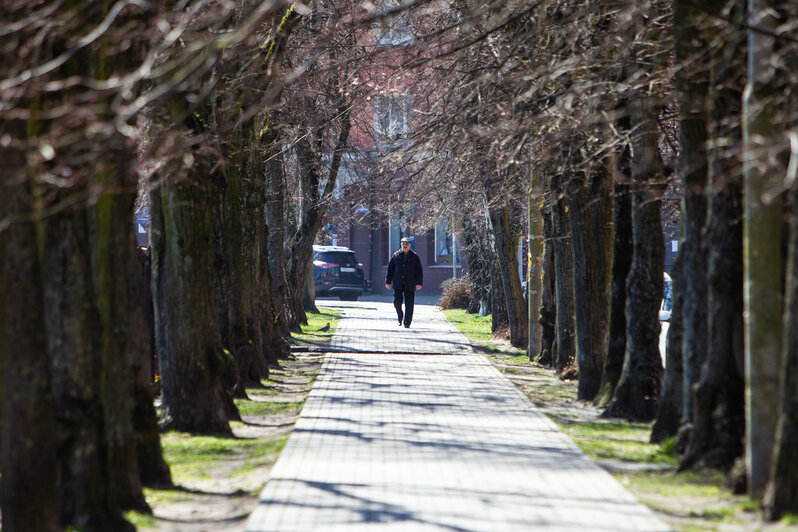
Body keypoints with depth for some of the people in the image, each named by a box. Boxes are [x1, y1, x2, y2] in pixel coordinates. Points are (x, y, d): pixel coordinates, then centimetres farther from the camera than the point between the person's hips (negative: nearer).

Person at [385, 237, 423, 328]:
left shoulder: (414, 256, 4)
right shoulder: (396, 255, 7)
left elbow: (419, 271, 4)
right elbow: (390, 269, 10)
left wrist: (419, 283, -5)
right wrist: (388, 282, 6)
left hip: (410, 285, -1)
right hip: (398, 284, 1)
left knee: (409, 305, -2)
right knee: (397, 302, -5)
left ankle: (407, 323, 5)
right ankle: (400, 317, 20)